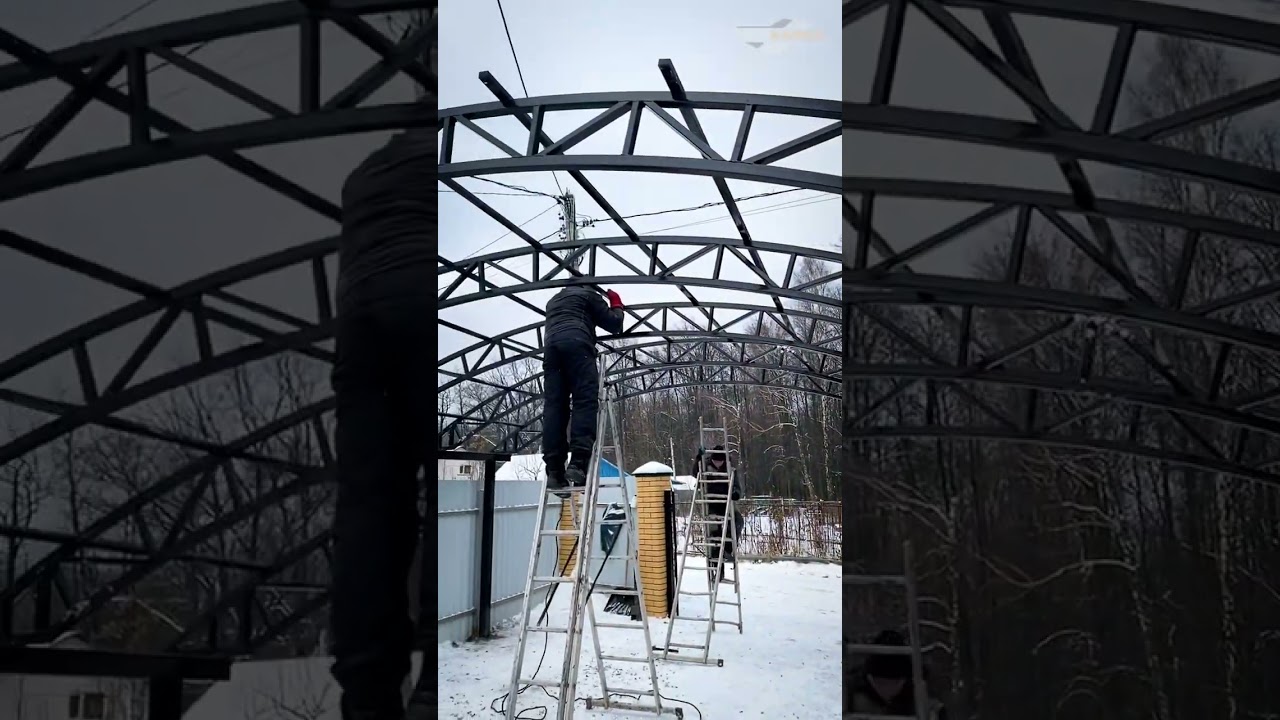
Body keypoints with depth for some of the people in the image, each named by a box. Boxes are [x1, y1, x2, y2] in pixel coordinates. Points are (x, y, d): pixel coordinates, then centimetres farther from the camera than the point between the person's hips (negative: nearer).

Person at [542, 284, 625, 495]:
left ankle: (554, 472, -17)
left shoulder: (553, 301, 40)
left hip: (551, 346, 5)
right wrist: (617, 306, 37)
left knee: (553, 407, -5)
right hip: (576, 343, -5)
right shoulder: (588, 294, 23)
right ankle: (578, 464, -33)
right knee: (585, 401, -14)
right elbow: (613, 324, 17)